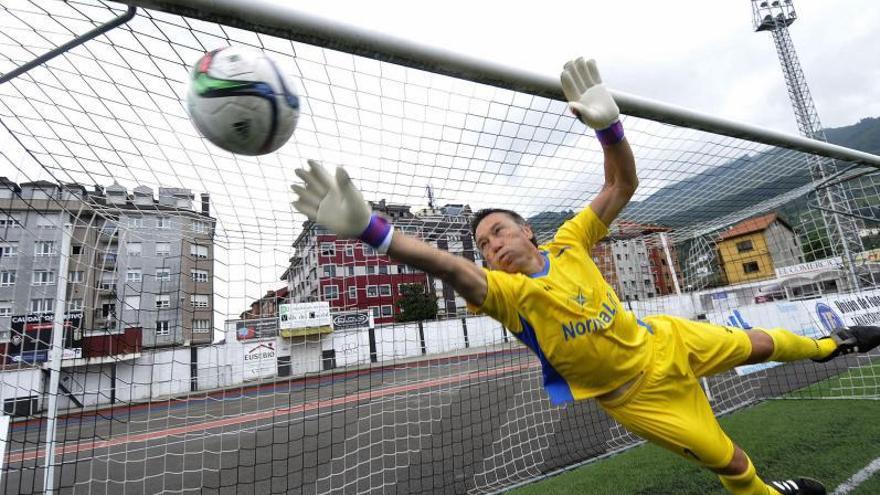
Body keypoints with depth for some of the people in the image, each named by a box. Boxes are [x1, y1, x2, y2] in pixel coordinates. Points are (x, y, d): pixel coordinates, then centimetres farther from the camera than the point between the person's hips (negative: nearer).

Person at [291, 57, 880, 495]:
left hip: (667, 343, 4)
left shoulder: (569, 242, -14)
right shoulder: (504, 290, -26)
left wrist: (608, 124, -31)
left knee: (761, 345, 25)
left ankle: (825, 345, 58)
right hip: (635, 394, -3)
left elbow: (623, 185, -14)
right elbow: (448, 265, -44)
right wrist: (366, 225, -57)